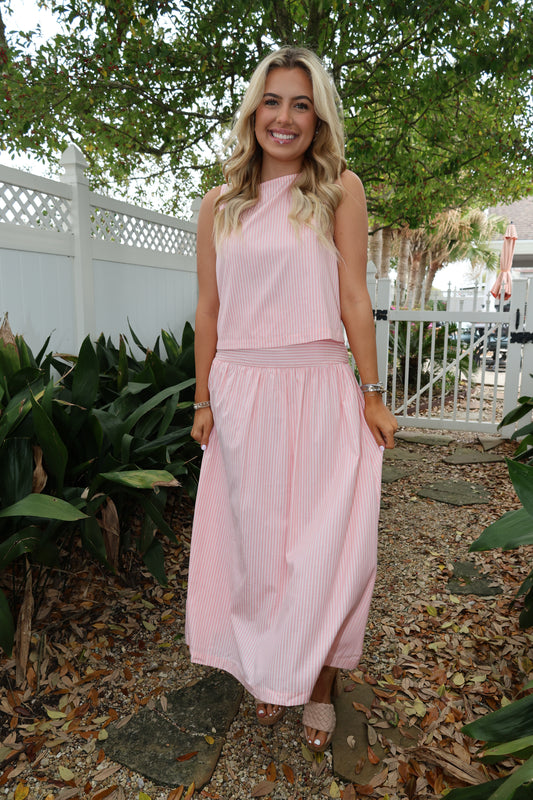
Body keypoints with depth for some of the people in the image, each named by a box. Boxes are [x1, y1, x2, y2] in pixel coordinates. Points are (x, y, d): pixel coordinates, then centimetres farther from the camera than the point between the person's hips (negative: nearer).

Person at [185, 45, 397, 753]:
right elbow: (209, 309, 9)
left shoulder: (340, 189, 3)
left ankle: (319, 685, 26)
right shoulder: (220, 204, 10)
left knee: (322, 542, 4)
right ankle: (269, 673, 31)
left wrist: (371, 394, -2)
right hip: (242, 393, 2)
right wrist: (203, 400, 7)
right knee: (255, 539, 9)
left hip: (319, 390, -2)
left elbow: (354, 298, 0)